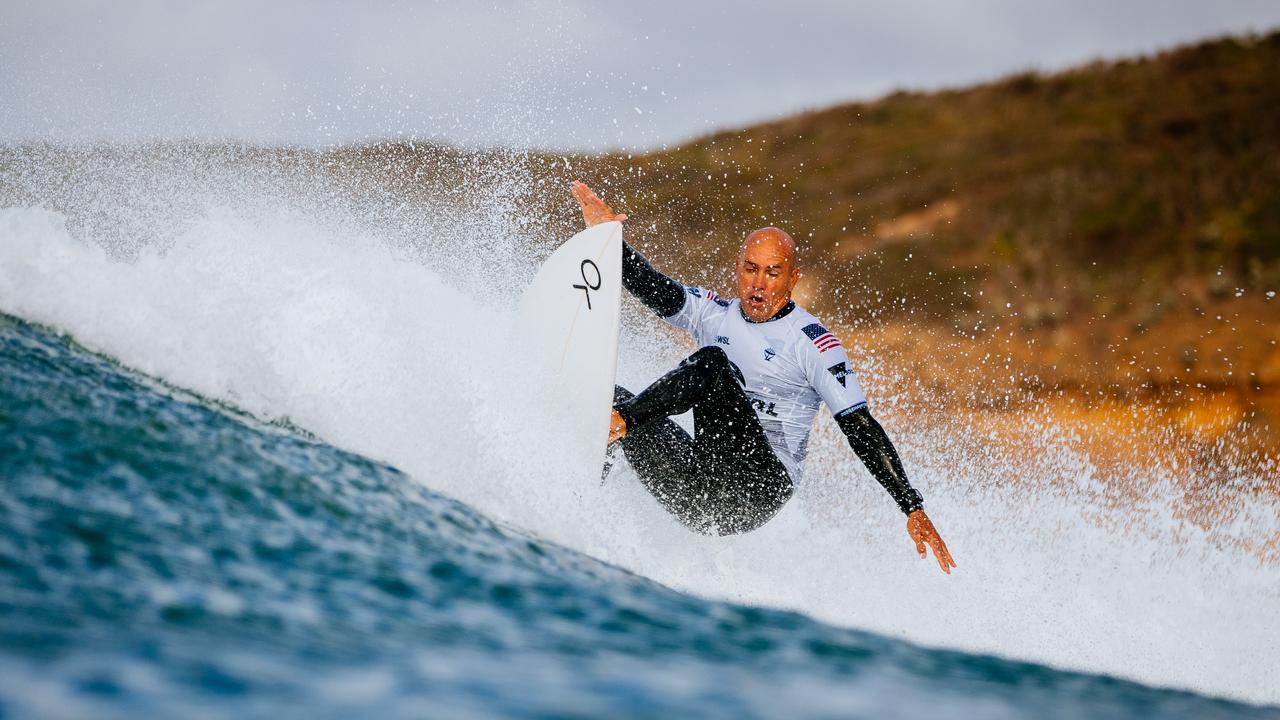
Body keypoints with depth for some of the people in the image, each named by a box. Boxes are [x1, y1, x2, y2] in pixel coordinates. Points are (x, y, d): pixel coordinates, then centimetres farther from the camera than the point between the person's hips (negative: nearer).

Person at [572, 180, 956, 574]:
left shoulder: (812, 342, -3)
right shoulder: (714, 315, 13)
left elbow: (861, 429, -7)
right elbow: (651, 287, -3)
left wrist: (913, 509, -14)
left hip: (761, 488, -6)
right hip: (701, 489, 6)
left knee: (713, 363, -25)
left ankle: (617, 422, -26)